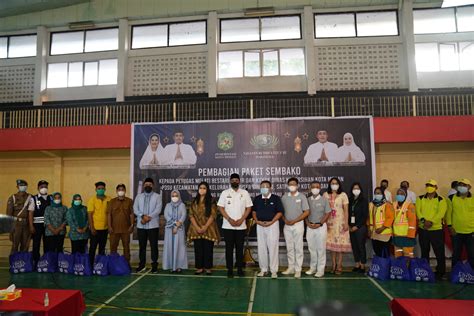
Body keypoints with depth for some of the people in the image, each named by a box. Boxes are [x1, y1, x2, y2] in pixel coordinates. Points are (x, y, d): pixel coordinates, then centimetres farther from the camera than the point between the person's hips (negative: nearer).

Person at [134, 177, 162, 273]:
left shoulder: (157, 196, 3)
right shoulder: (139, 196, 12)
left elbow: (158, 209, -8)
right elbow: (135, 209, 1)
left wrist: (149, 217, -17)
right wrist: (143, 216, -15)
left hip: (153, 225, -3)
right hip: (141, 225, 3)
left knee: (154, 246, 1)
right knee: (142, 246, 10)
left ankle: (154, 265, 10)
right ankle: (142, 264, 20)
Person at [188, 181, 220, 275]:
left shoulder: (211, 201, 0)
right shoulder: (194, 201, 9)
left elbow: (213, 215, -8)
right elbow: (191, 215, 2)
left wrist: (205, 227, -15)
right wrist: (197, 227, -10)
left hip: (208, 229, -3)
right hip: (196, 229, 3)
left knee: (208, 249, 1)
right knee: (198, 249, 5)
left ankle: (208, 268, 10)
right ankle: (199, 267, 14)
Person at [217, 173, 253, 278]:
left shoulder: (244, 193, 5)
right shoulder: (225, 193, 3)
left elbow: (248, 208, 3)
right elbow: (221, 208, -1)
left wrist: (241, 220, -9)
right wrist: (230, 220, -10)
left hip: (241, 226, 1)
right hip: (228, 226, 0)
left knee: (240, 248, 7)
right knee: (229, 248, 4)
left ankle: (240, 268, 17)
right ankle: (230, 269, 12)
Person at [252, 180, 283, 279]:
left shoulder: (276, 198, -3)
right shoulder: (257, 199, 8)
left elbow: (280, 212, -5)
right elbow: (253, 211, 12)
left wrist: (271, 222, -14)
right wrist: (257, 221, -4)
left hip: (272, 224, -4)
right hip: (260, 225, 4)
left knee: (273, 248, -2)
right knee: (261, 248, 8)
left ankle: (273, 270, 7)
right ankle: (263, 269, 20)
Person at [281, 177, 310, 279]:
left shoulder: (301, 197, -3)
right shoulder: (284, 197, 7)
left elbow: (306, 212, -6)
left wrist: (294, 221, -11)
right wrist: (285, 220, -8)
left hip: (298, 224, -3)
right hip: (287, 225, 3)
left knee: (298, 248, 0)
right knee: (289, 248, 9)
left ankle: (298, 269, 7)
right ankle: (291, 267, 20)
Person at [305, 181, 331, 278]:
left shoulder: (324, 200, -1)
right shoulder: (308, 200, 6)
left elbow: (328, 213, -3)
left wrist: (319, 224, -11)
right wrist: (308, 223, -6)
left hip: (321, 226, -3)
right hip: (310, 227, 3)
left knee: (321, 248, 0)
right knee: (312, 248, 9)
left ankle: (320, 270, 7)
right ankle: (312, 268, 21)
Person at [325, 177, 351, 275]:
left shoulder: (343, 195, 0)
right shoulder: (326, 195, 6)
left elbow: (346, 210, -3)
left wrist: (346, 223, -9)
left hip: (340, 222, -2)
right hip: (329, 223, 2)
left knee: (340, 244, -2)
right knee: (331, 243, 4)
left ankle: (339, 266, 5)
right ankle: (334, 265, 13)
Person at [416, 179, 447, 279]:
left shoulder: (441, 200, -1)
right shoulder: (420, 198, 6)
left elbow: (440, 213, -13)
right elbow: (418, 211, -4)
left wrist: (431, 222, -23)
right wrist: (423, 220, -20)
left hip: (436, 229, -3)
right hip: (422, 229, 3)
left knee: (439, 252, 3)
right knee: (424, 251, 14)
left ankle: (440, 271, 18)